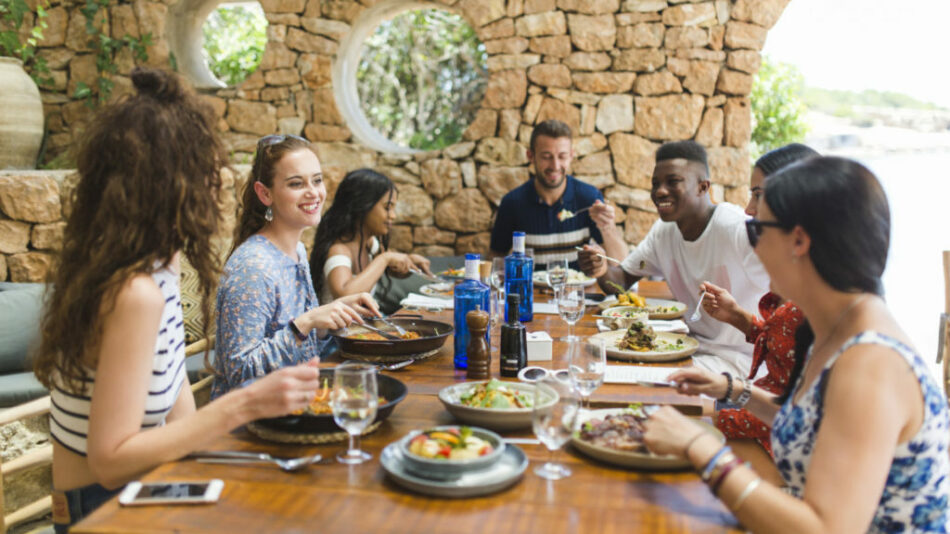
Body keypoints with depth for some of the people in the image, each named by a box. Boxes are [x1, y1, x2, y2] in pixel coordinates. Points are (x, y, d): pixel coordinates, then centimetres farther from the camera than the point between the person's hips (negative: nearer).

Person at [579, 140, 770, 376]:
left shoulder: (740, 230, -20)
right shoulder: (663, 231, 4)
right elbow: (621, 281, 9)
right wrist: (602, 270, -14)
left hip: (740, 357, -6)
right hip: (693, 345, 7)